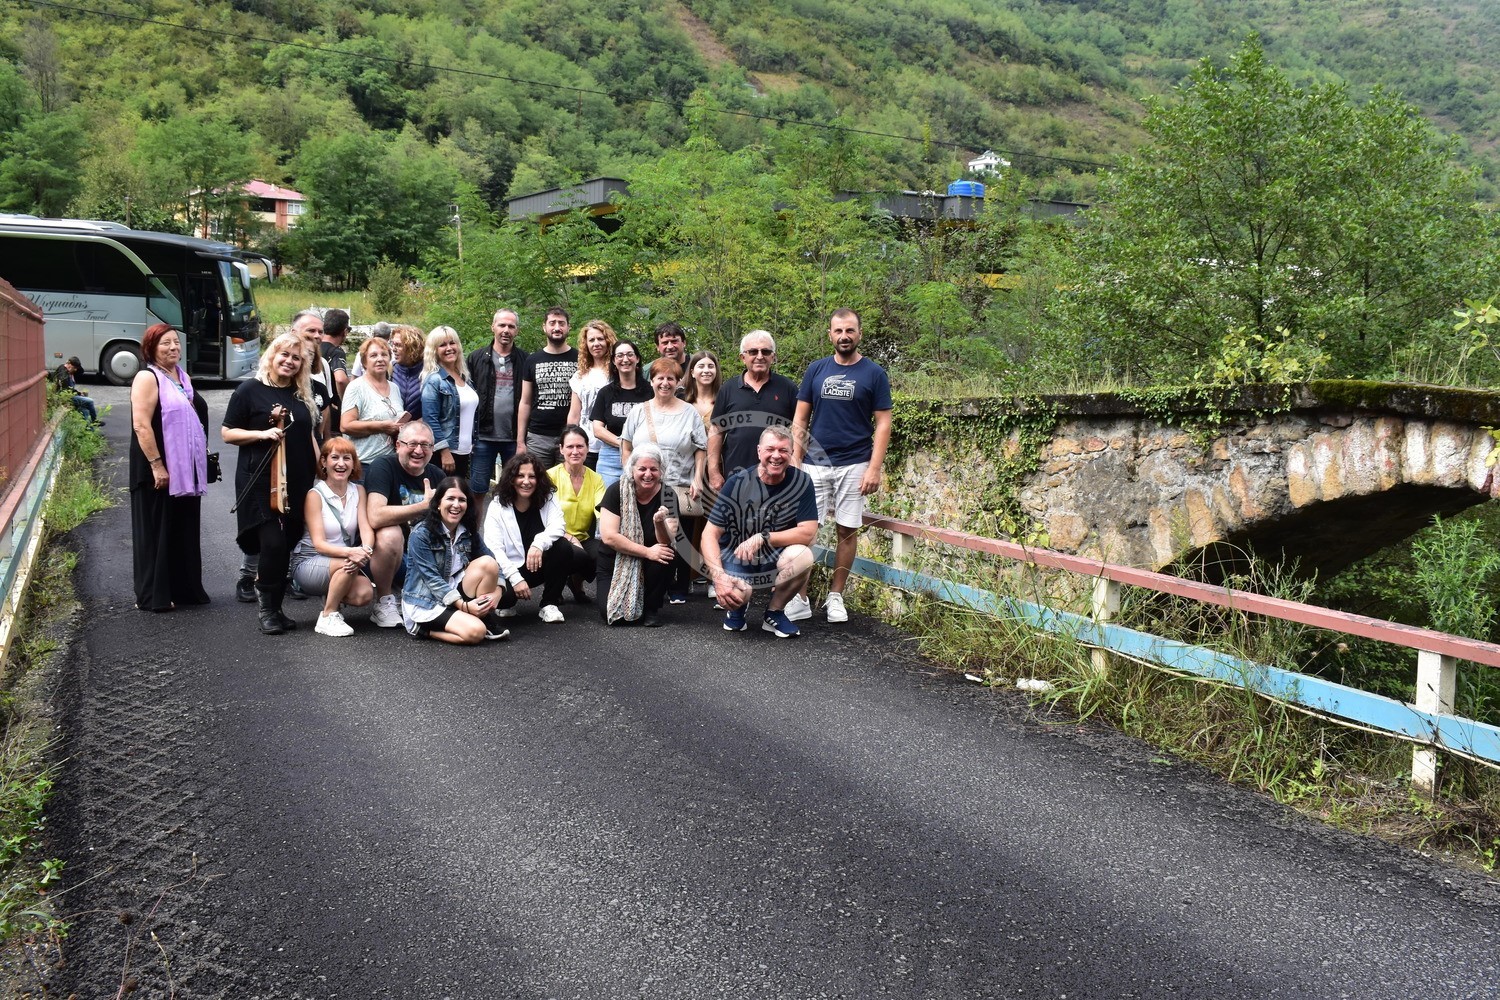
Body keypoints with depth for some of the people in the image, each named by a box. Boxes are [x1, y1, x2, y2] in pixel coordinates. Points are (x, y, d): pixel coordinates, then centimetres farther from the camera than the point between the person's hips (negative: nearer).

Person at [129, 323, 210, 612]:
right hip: (159, 469, -8)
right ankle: (153, 595, 7)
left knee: (184, 529, 13)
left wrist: (201, 463, 18)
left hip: (186, 469, 8)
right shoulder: (147, 378, -11)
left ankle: (184, 588, 22)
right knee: (156, 531, 0)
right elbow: (141, 426, -19)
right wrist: (157, 465, -23)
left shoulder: (182, 377, 14)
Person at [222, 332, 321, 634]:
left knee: (288, 544, 6)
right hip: (261, 481, -5)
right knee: (273, 542, -14)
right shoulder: (250, 390, -2)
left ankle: (274, 606, 16)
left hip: (298, 482, 5)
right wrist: (262, 433, -17)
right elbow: (227, 433, -3)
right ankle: (267, 607, 1)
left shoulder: (302, 394, 14)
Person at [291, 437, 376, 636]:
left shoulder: (358, 491, 4)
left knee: (364, 594, -25)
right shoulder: (315, 495, -11)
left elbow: (366, 529, -8)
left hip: (344, 561, 4)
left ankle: (332, 598, 8)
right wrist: (350, 552, -37)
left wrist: (366, 550, -33)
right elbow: (319, 543, -17)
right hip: (308, 563, -4)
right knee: (348, 563, -34)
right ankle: (327, 617, -16)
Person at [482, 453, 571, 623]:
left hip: (541, 565, 3)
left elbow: (557, 526, -21)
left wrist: (539, 544, -43)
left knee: (561, 547, -28)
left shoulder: (548, 499, -2)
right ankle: (507, 603, 7)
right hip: (511, 569, -2)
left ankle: (550, 604, -10)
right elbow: (494, 549, -15)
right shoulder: (497, 506, -7)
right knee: (499, 594, -35)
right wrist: (516, 579, -27)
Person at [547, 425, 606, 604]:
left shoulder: (596, 479, 5)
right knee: (579, 556, -36)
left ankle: (577, 580, 5)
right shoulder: (551, 476, -6)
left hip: (584, 539, 4)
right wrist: (568, 537, -22)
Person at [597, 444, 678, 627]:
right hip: (614, 562, -2)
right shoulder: (617, 491, -15)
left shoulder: (667, 495, -10)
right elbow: (608, 536, -21)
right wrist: (647, 552, -26)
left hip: (647, 565, 2)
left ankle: (650, 608, -6)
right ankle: (605, 593, 13)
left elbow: (666, 543, -18)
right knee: (617, 616, -25)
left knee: (666, 555, -31)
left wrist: (660, 523, -40)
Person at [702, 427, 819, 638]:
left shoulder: (801, 482, -11)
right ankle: (737, 607, 10)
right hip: (736, 559, -1)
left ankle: (774, 612, -2)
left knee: (803, 556, -31)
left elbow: (808, 532, -15)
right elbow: (710, 534, -14)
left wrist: (763, 538, -26)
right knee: (735, 594, -33)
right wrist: (718, 576, -29)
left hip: (775, 560, 1)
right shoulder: (738, 484, -13)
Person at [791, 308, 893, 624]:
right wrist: (795, 461, 0)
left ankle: (835, 597, 16)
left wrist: (874, 468, -9)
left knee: (848, 530, 4)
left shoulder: (874, 374, 0)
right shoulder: (816, 370, 6)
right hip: (814, 463, 1)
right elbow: (800, 420, 8)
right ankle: (800, 599, 5)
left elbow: (882, 424, -1)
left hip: (854, 465, -1)